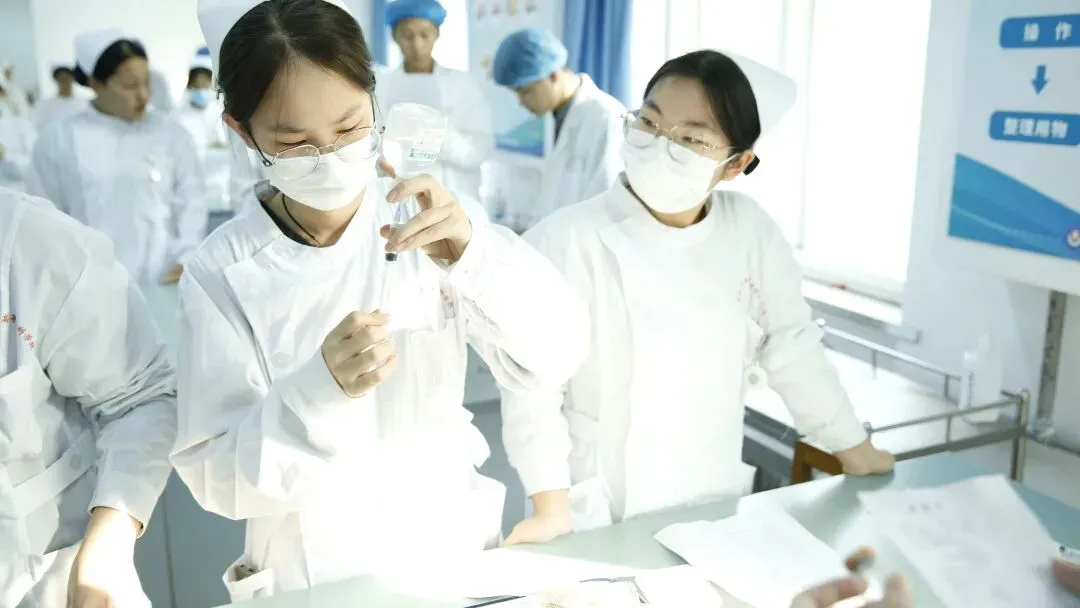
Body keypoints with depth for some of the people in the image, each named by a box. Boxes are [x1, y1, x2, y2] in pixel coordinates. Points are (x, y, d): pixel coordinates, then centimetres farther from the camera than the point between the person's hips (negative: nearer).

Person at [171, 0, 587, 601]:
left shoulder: (432, 220, -11)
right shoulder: (223, 273, -15)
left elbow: (555, 359, -16)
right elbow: (216, 481, -16)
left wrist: (475, 254, -33)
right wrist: (318, 391, -33)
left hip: (455, 547, 2)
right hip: (315, 574, -2)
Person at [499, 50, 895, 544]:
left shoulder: (750, 230, -7)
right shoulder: (565, 243, -19)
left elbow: (791, 345, 3)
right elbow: (534, 386, -17)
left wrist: (856, 450, 11)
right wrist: (551, 510, -18)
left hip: (716, 506, 4)